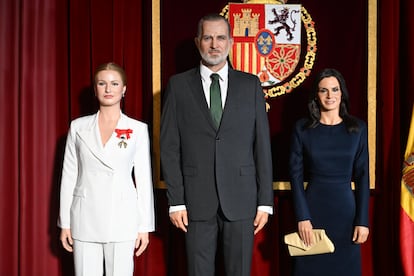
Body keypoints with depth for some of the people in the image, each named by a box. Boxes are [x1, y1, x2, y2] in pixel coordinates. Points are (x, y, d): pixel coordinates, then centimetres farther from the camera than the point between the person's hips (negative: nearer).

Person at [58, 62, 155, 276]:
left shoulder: (138, 129, 2)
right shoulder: (78, 127, 6)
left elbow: (144, 179, 3)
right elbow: (69, 176, 7)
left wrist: (145, 226, 1)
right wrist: (65, 223, 6)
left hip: (122, 219, -1)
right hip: (85, 218, 1)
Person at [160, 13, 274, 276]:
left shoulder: (251, 84, 5)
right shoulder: (178, 85, 3)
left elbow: (262, 145, 4)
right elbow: (170, 147, 2)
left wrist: (265, 201, 0)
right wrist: (175, 201, -4)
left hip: (241, 200, 1)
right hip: (197, 201, 0)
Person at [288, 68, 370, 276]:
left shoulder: (357, 128, 2)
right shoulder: (302, 128, 0)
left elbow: (362, 176, 2)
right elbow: (296, 174, -2)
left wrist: (363, 220, -3)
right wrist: (302, 217, -9)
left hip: (345, 209, 1)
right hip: (312, 208, -1)